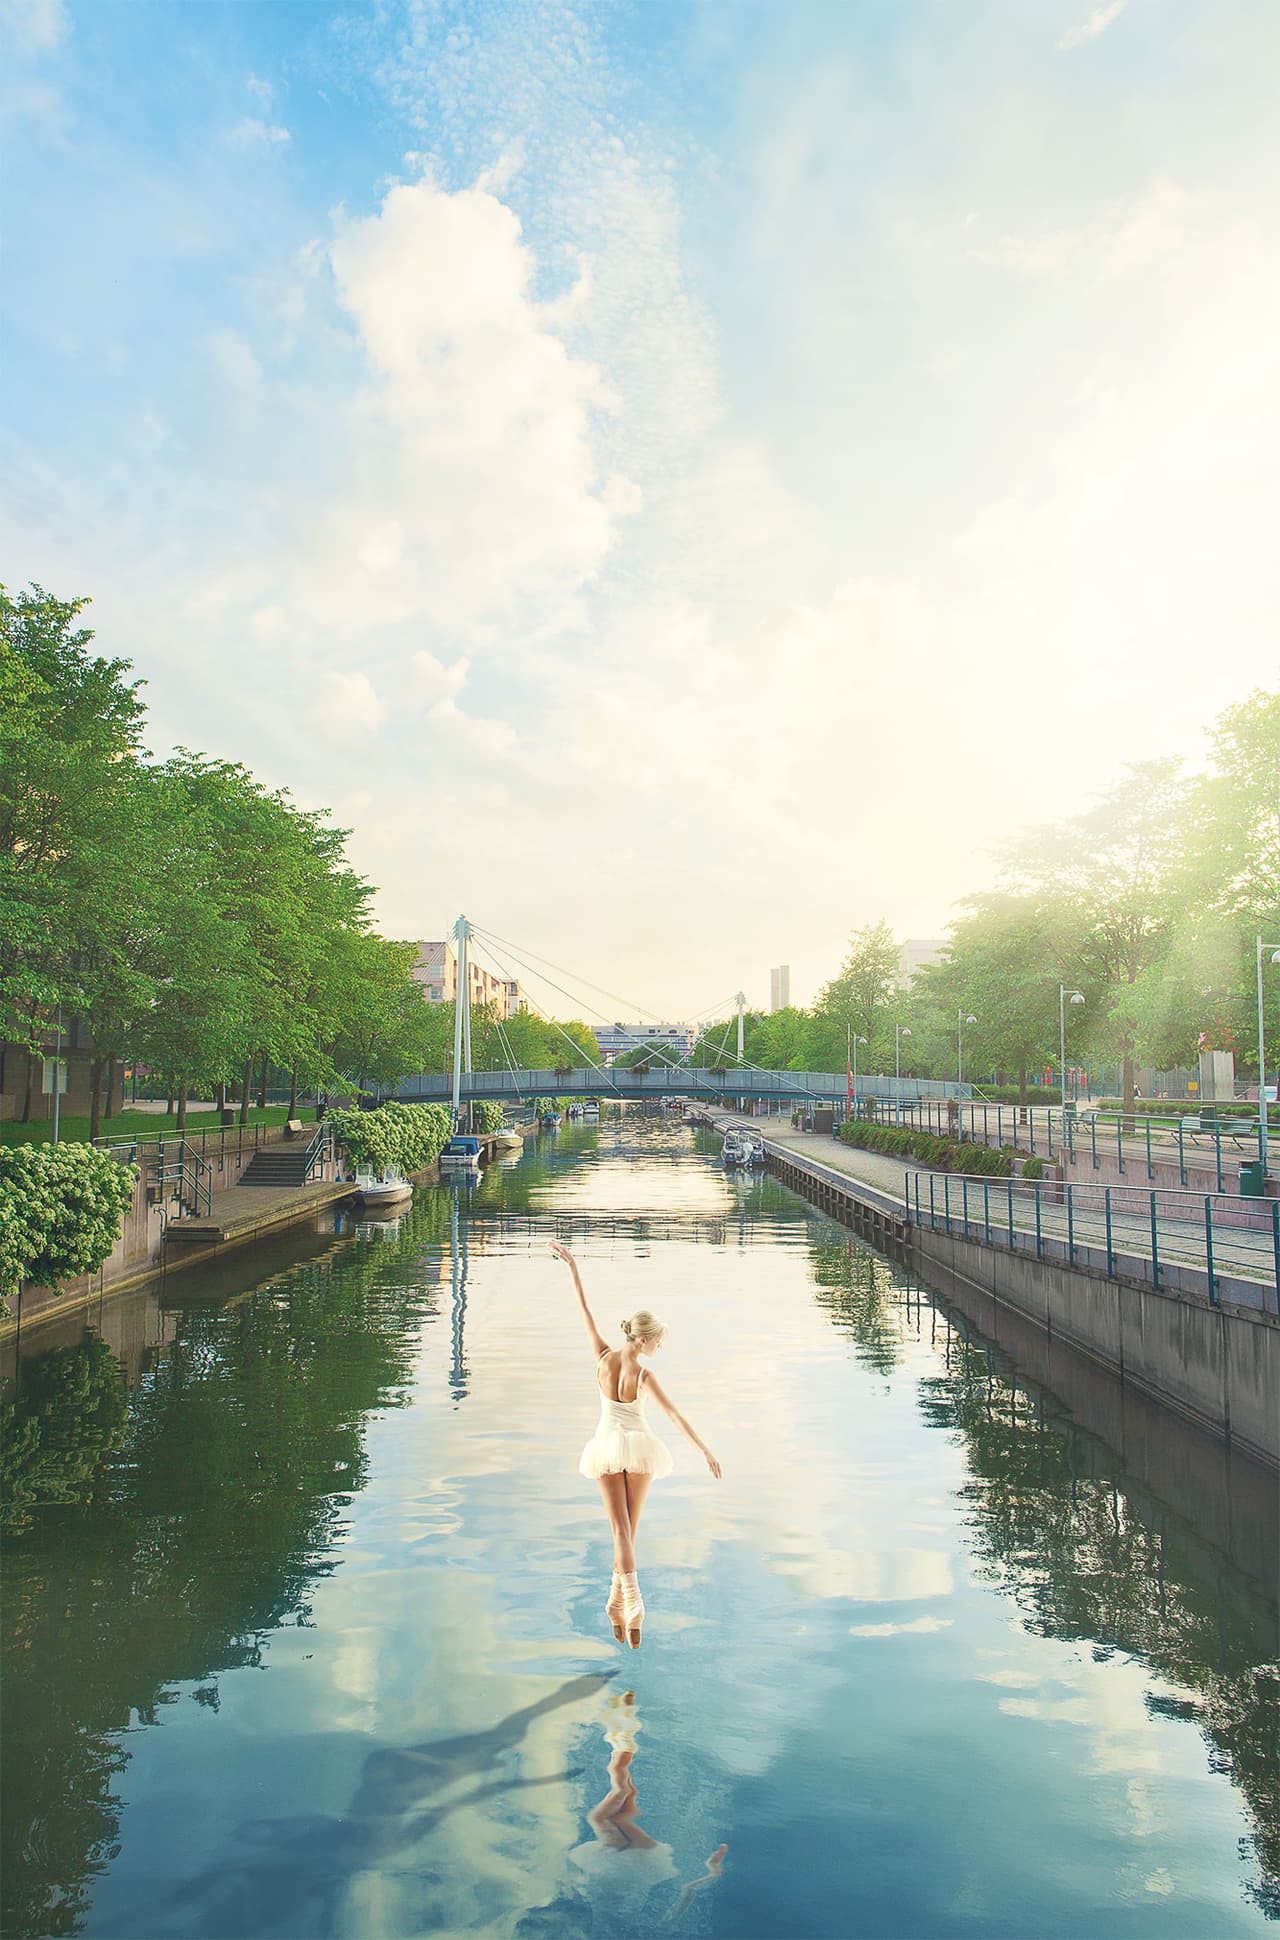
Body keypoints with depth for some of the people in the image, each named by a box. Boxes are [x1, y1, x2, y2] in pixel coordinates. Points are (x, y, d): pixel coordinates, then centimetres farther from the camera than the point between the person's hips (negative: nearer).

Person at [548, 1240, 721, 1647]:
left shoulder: (602, 1356, -12)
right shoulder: (642, 1375, -20)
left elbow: (585, 1312, -7)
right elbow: (675, 1415, -19)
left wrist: (573, 1269, -2)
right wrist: (706, 1451, -14)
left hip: (606, 1447, 3)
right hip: (638, 1448, -3)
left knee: (620, 1528, -1)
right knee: (630, 1528, 11)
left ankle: (630, 1601, -17)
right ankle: (619, 1600, 11)